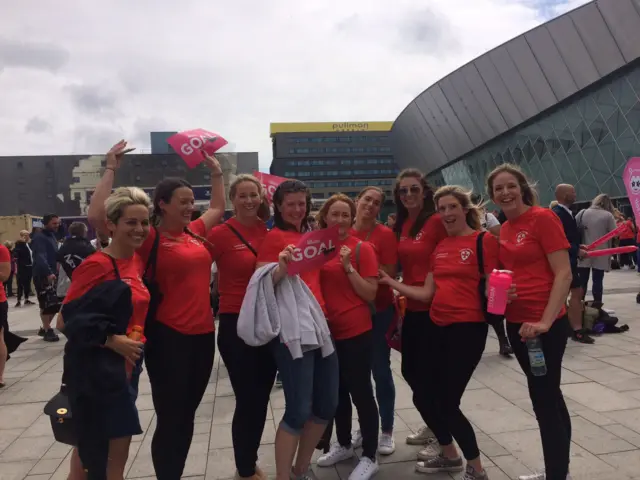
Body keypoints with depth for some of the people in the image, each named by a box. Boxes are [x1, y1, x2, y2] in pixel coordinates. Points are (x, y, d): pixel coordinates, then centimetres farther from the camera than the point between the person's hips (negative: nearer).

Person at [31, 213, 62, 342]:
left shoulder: (53, 236, 16)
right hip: (42, 275, -8)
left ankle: (44, 328, 23)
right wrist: (48, 273, -37)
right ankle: (47, 330, 3)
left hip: (52, 274, 8)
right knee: (47, 304, -6)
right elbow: (40, 257, -27)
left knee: (54, 304, 10)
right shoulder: (39, 238, -12)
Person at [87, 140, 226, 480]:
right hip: (168, 337, -6)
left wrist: (216, 172, 25)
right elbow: (97, 216, -21)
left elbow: (218, 208, 28)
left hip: (202, 334, 7)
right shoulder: (149, 239, -9)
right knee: (170, 420, 4)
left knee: (187, 417, 18)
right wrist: (111, 170, -15)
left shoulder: (195, 232, 8)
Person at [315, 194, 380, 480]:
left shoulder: (362, 248, -9)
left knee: (360, 392, 4)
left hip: (357, 333, -5)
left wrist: (349, 267, -21)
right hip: (329, 332, 6)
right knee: (337, 391, 19)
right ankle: (343, 445, 38)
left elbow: (370, 294, -13)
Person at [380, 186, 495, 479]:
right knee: (430, 396, 15)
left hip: (468, 327, -7)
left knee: (447, 402, -4)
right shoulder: (439, 247, 11)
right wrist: (392, 283, 4)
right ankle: (449, 456, 40)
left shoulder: (484, 240, -8)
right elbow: (427, 293, 10)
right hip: (436, 327, 7)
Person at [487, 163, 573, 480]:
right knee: (548, 396, 18)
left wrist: (545, 321, -22)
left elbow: (564, 274, -16)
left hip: (545, 324, -8)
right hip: (516, 322, 8)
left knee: (543, 399, 0)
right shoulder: (503, 230, 10)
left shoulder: (543, 218, -12)